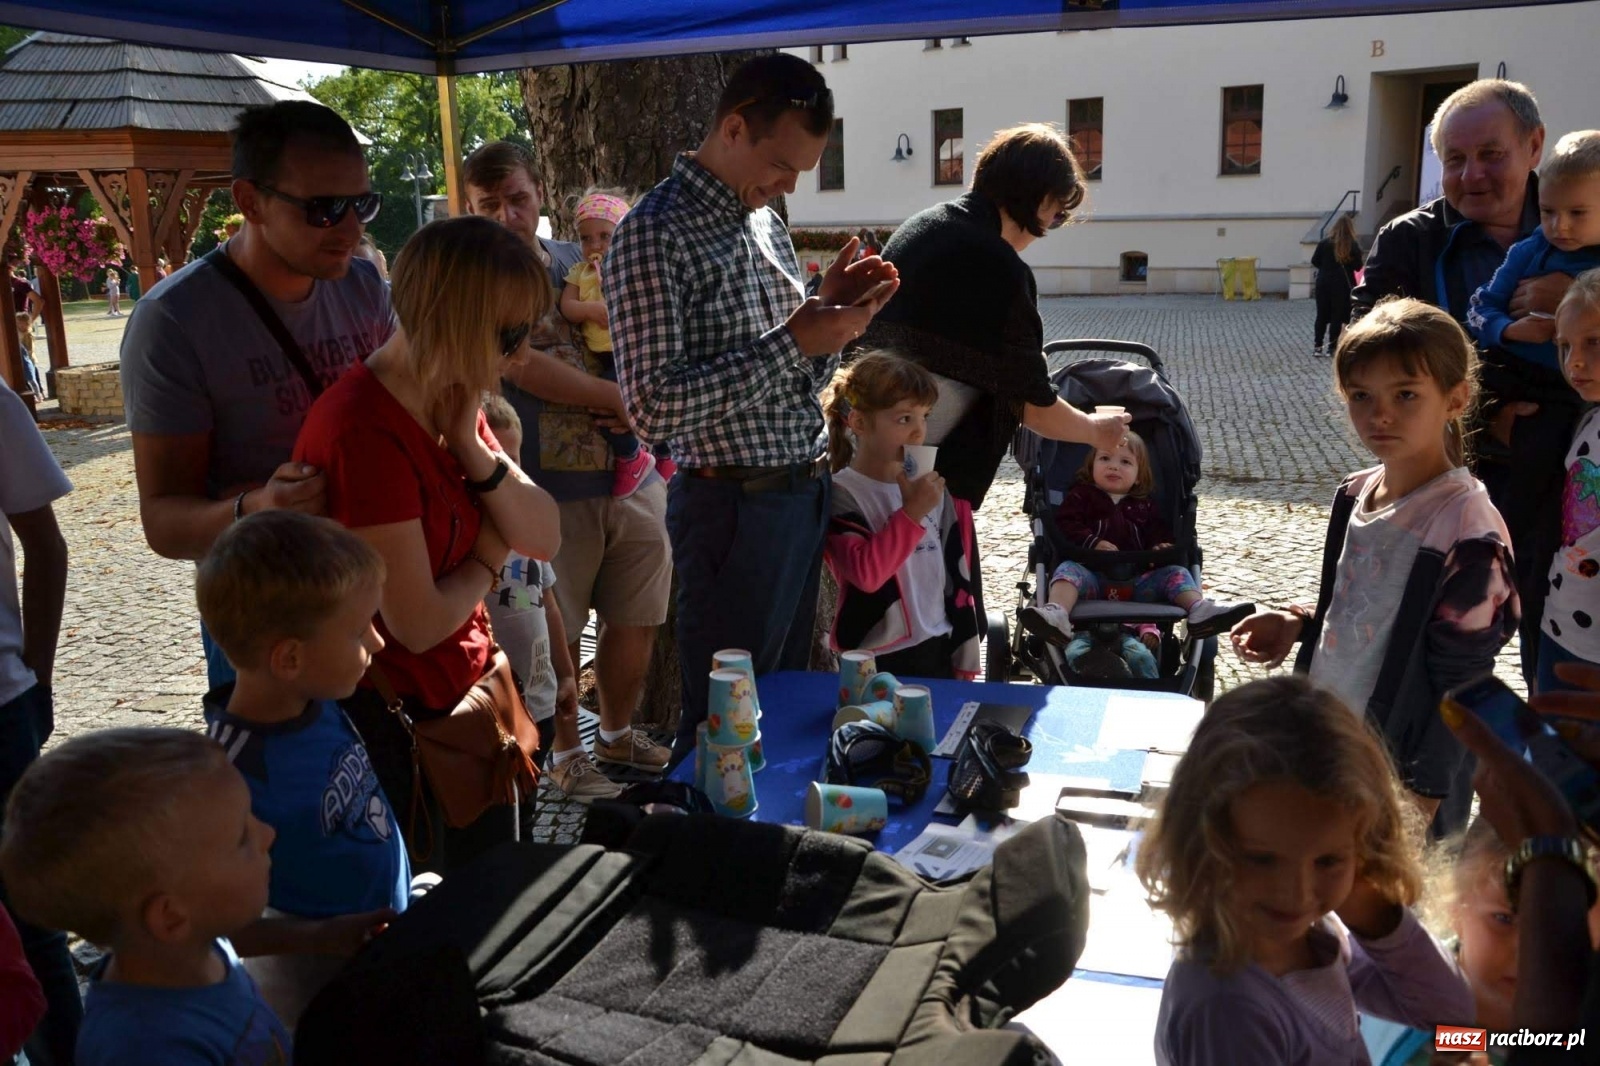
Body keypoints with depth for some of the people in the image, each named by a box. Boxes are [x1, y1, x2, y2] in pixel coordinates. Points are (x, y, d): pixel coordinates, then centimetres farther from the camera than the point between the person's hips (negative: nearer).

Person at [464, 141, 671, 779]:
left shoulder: (580, 263, 12)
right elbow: (525, 369, -18)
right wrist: (617, 397, -10)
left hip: (631, 479, 6)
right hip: (549, 492, -5)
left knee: (636, 622, 14)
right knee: (557, 638, 6)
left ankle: (617, 733, 36)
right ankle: (565, 755, 26)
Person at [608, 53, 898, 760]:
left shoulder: (766, 222, 13)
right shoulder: (656, 232, -14)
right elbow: (653, 407, -22)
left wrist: (832, 312, -2)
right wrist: (791, 342, -21)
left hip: (806, 493, 8)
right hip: (735, 507, -8)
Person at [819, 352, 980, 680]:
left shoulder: (933, 488, 8)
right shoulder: (841, 494, -10)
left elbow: (958, 578, 11)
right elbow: (866, 572, -24)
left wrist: (964, 661, 11)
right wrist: (912, 512, -23)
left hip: (939, 652, 5)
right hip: (876, 662, -5)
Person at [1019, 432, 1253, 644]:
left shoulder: (1144, 505, 27)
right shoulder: (1081, 496, 16)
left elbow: (1159, 530, 26)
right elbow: (1066, 524, 2)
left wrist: (1160, 544, -1)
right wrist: (1092, 543, -17)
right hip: (1093, 575, -3)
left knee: (1174, 572, -15)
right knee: (1068, 569, -33)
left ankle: (1201, 609, -41)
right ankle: (1057, 614, -63)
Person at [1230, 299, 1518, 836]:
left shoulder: (1466, 531, -20)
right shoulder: (1355, 494, 1)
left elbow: (1462, 685, -18)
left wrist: (1424, 793, -17)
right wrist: (1299, 625, -1)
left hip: (1400, 772, -7)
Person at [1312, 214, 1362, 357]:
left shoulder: (1324, 242, -4)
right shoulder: (1353, 246, -8)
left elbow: (1314, 261, 2)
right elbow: (1358, 266, -3)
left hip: (1324, 283, 2)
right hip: (1343, 285, -2)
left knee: (1322, 315, 8)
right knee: (1337, 315, 5)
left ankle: (1317, 346, 7)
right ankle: (1332, 346, 5)